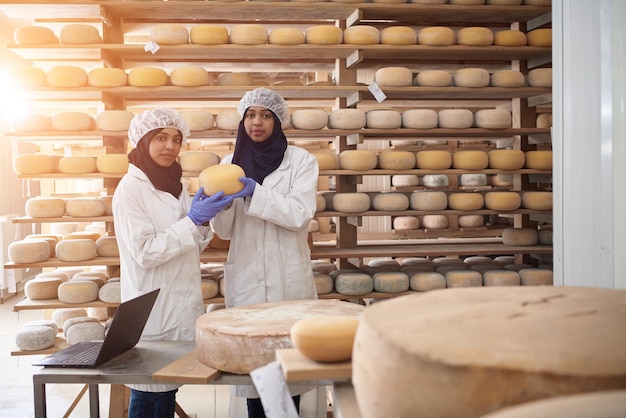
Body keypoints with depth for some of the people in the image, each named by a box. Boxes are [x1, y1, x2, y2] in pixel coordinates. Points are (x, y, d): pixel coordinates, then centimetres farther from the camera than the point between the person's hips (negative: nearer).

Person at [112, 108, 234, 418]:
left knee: (169, 389, 14)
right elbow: (145, 253, -18)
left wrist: (204, 221, -5)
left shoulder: (176, 185, 9)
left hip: (183, 303, 7)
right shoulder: (131, 189, -12)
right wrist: (193, 220, -21)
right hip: (153, 307, -7)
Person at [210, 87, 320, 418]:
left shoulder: (300, 160, 1)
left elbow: (300, 215, -12)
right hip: (245, 277, 2)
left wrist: (255, 193, -21)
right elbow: (225, 231, 6)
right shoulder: (230, 163, 8)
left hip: (288, 277, -2)